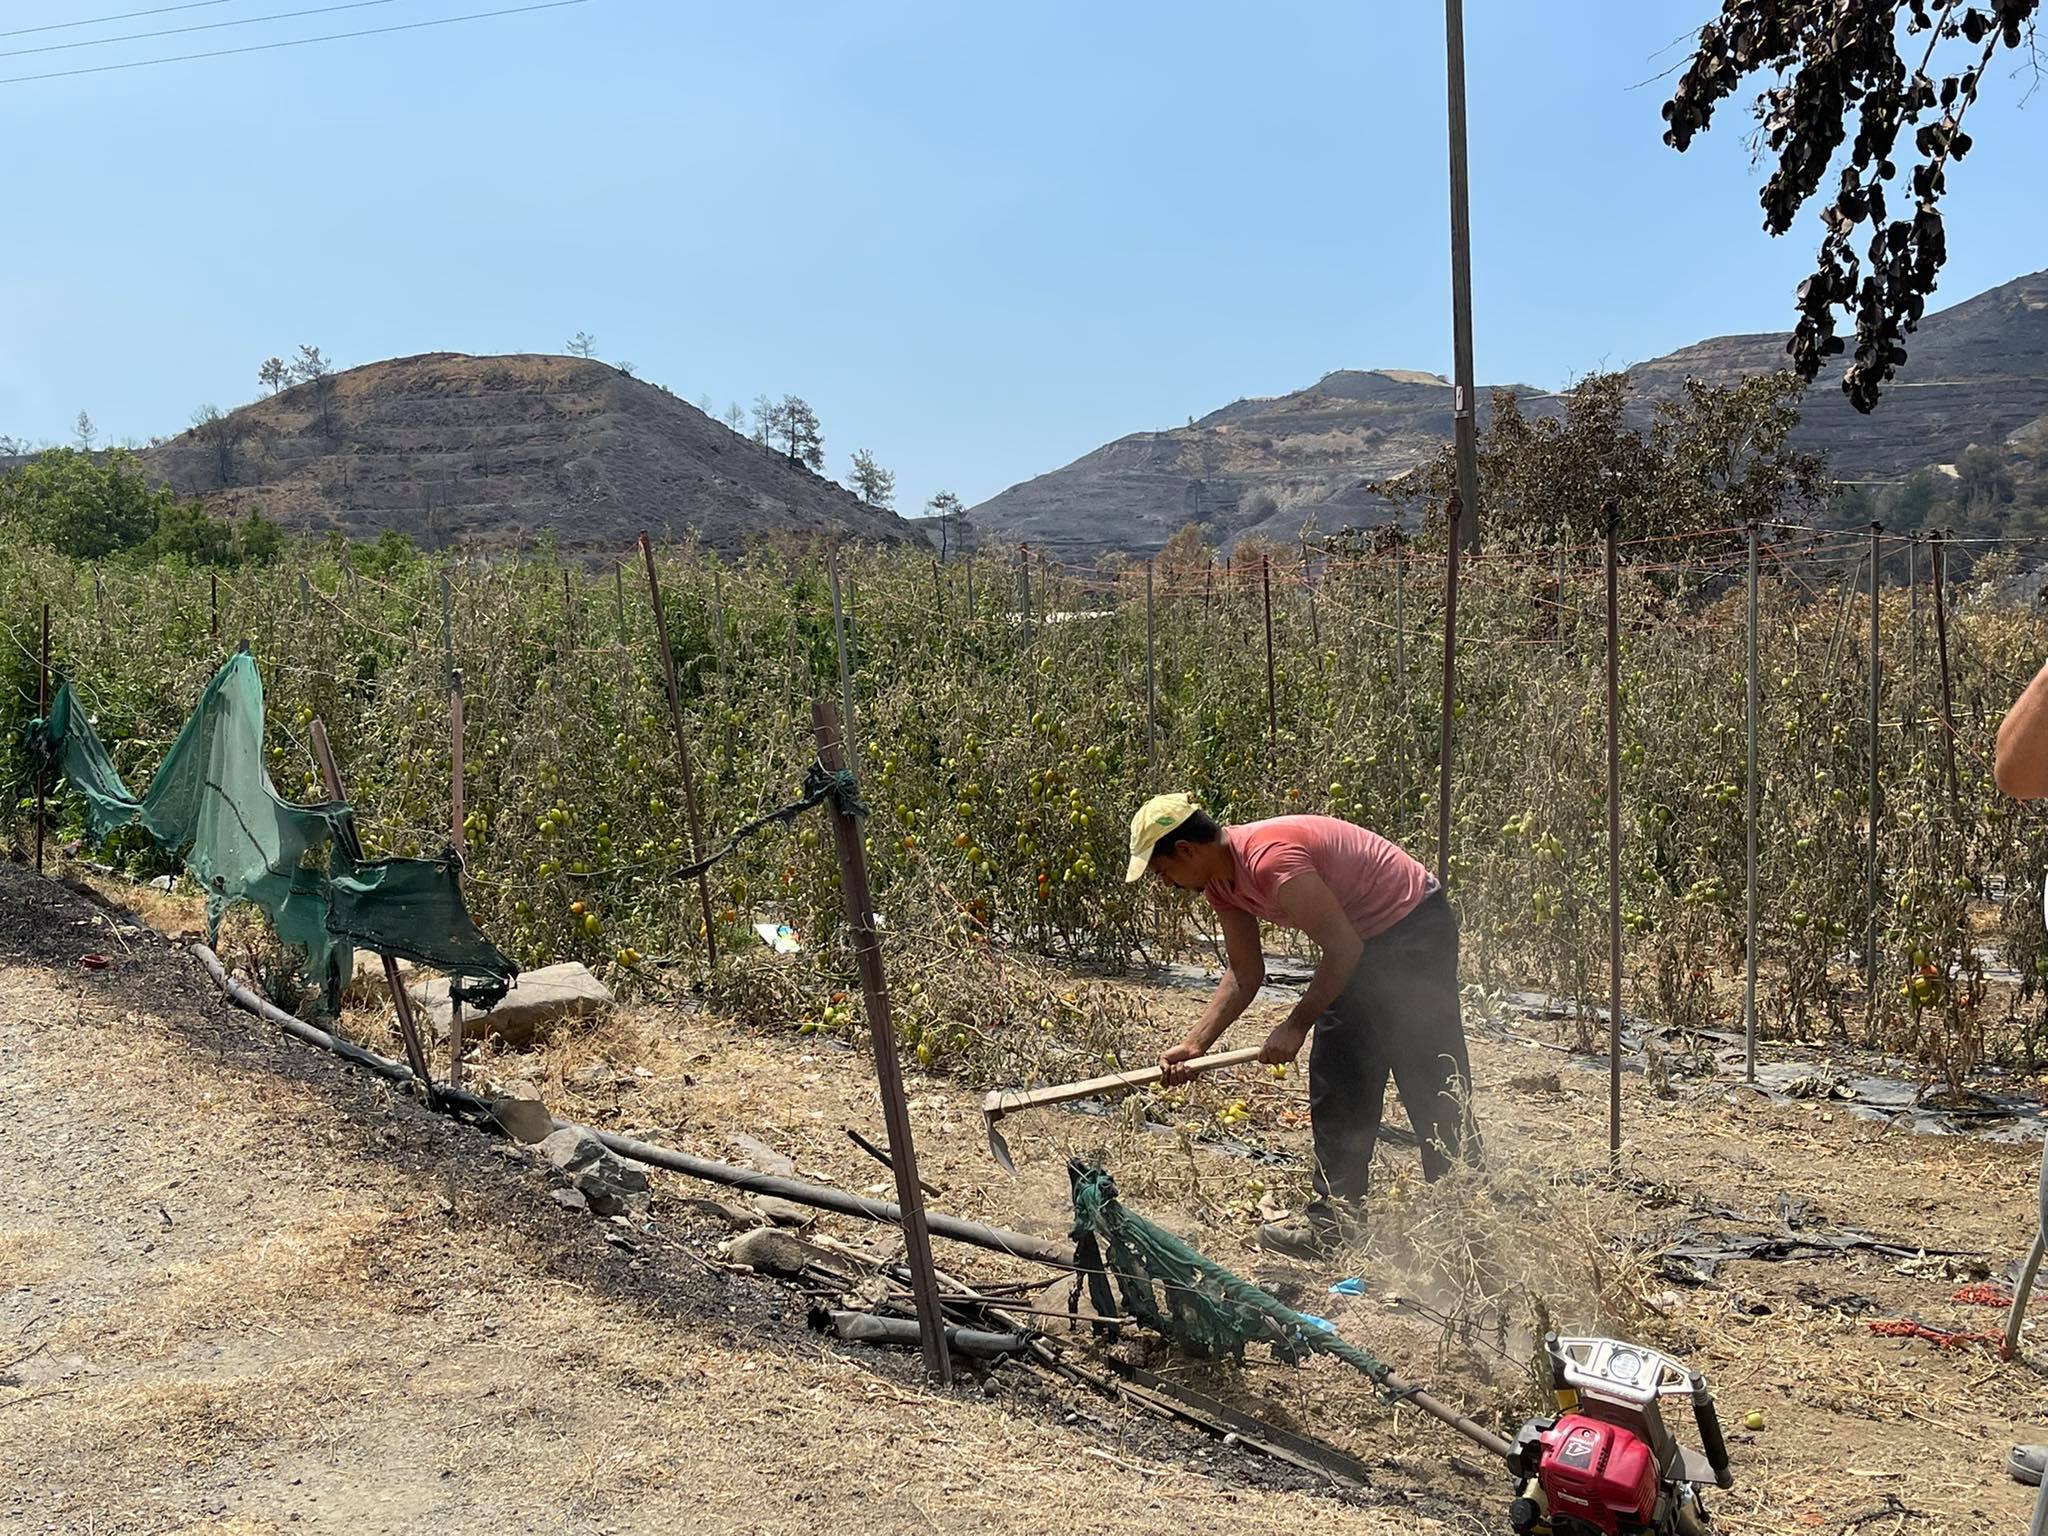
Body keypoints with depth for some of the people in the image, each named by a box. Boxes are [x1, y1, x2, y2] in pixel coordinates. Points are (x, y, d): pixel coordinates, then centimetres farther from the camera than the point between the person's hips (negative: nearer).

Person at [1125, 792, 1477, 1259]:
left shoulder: (1271, 859, -30)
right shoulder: (1221, 881, 0)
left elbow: (1343, 948, -26)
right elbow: (1244, 973, 6)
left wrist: (1296, 1025, -18)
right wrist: (1194, 1044, -3)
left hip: (1415, 928, -10)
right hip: (1364, 942, 10)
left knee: (1432, 1081, -7)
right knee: (1336, 1082, 9)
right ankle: (1335, 1216, 14)